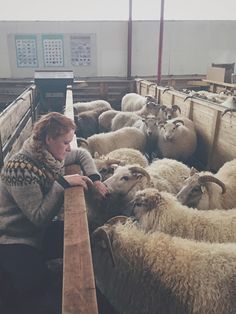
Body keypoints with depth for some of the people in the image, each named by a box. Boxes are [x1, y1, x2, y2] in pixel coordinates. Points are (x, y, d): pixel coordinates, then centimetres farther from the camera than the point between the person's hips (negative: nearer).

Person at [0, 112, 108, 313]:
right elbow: (39, 216, -30)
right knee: (35, 282, -21)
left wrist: (95, 178, -7)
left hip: (39, 231, 8)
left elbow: (82, 154, 10)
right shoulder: (21, 168, -31)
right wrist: (63, 183, -34)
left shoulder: (52, 155, -6)